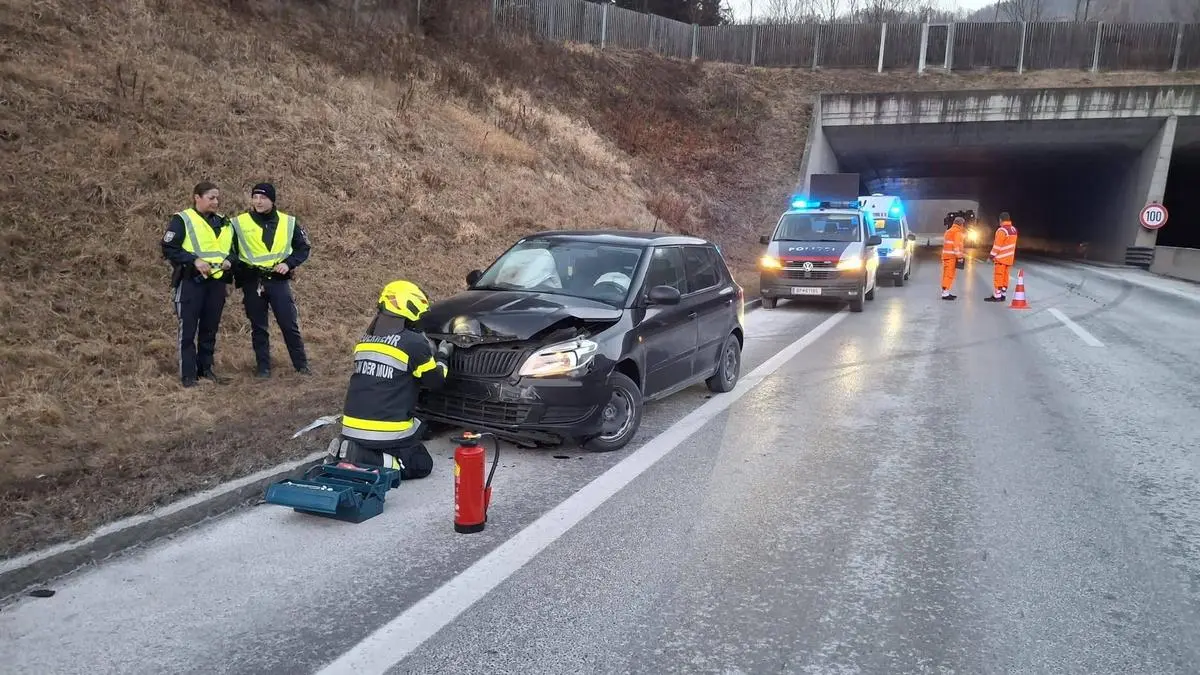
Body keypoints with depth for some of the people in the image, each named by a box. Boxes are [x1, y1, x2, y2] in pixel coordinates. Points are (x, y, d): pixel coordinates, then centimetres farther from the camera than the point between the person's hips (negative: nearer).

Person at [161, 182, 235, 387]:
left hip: (216, 282, 6)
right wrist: (194, 261, -20)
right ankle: (188, 374, 4)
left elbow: (233, 249, 21)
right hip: (191, 282, -5)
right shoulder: (182, 220, -4)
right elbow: (168, 248, -10)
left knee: (210, 329, 11)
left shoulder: (223, 223, 14)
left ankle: (206, 368, 22)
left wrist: (229, 260, -1)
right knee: (188, 329, -1)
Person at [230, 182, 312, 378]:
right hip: (252, 282, 0)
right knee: (259, 327, 7)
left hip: (278, 280, 0)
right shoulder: (239, 223, 0)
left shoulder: (288, 222, 3)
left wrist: (289, 263, -6)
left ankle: (301, 364, 9)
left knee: (290, 324, 0)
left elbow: (304, 247, 10)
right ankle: (263, 367, 15)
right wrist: (239, 273, -5)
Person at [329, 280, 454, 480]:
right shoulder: (415, 343, -10)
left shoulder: (365, 340, 9)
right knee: (422, 464, 10)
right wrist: (442, 356, 21)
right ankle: (364, 461, -11)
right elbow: (436, 380, 2)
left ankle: (347, 449, 5)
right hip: (388, 432, -6)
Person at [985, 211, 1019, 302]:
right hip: (1009, 258, 8)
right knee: (1005, 276, 11)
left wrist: (991, 255, -11)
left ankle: (997, 296, -4)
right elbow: (1012, 244, 16)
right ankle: (1003, 295, 14)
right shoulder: (1014, 230, 9)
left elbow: (997, 245, -18)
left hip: (1000, 258, -8)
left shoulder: (1002, 230, -17)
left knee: (998, 277, -4)